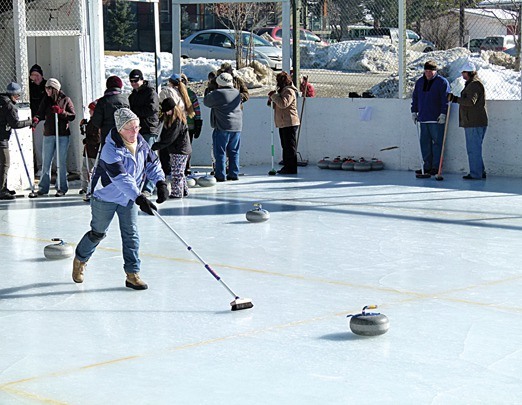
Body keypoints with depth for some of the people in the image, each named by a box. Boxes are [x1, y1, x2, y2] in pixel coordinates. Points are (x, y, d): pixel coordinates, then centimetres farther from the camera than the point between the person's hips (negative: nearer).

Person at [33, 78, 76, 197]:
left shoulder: (66, 100, 1)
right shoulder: (46, 100, 8)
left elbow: (73, 116, -4)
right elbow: (40, 113, 2)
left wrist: (61, 112, -19)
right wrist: (36, 119, -19)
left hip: (63, 135, -3)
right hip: (48, 134, 3)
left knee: (61, 162, 2)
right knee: (46, 162, 5)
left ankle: (62, 188, 8)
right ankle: (43, 187, 12)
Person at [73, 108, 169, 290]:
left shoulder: (141, 143, -9)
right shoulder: (111, 149, -31)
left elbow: (153, 163, 6)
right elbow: (121, 178, -39)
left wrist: (160, 182, -10)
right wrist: (139, 198, -47)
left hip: (129, 198, 5)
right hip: (106, 196, -5)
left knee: (131, 234, 0)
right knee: (98, 233, 10)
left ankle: (132, 274, 6)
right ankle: (80, 260, 37)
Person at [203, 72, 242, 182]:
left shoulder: (217, 94, -11)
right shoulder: (237, 93, 9)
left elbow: (206, 102, 2)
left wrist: (211, 93, 20)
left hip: (222, 127, -6)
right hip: (237, 127, 6)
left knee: (220, 152, -1)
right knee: (234, 152, 12)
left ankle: (220, 175, -3)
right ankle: (234, 174, 14)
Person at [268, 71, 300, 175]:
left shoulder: (289, 91, -12)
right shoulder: (282, 90, 21)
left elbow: (283, 103, -27)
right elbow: (277, 105, 28)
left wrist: (274, 95, -16)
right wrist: (271, 97, 8)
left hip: (289, 123, -11)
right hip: (282, 123, 11)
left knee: (290, 146, -8)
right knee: (285, 146, 13)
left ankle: (291, 168, -6)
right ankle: (286, 166, 18)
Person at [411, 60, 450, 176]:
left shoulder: (442, 82, -4)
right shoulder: (419, 82, 15)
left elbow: (445, 99, -8)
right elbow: (415, 98, 22)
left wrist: (443, 114, -14)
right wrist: (414, 111, 15)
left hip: (437, 119, -6)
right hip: (423, 119, 6)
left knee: (437, 142, -4)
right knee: (425, 142, 7)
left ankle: (436, 167, -1)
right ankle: (427, 166, 13)